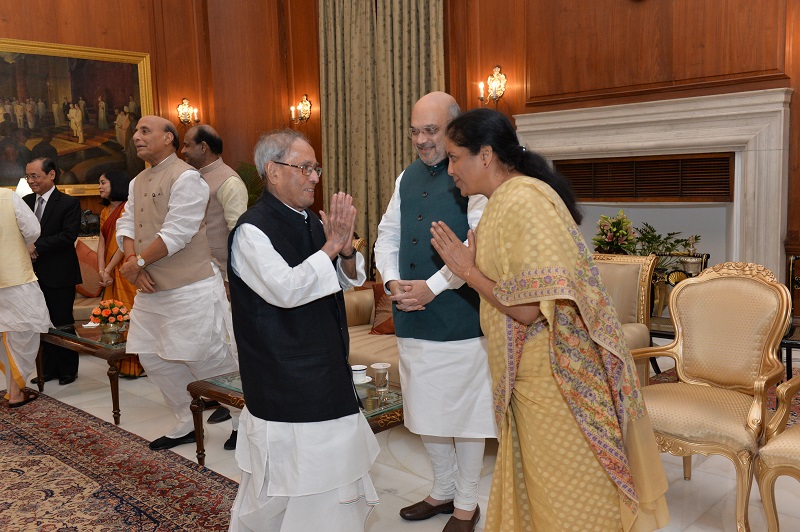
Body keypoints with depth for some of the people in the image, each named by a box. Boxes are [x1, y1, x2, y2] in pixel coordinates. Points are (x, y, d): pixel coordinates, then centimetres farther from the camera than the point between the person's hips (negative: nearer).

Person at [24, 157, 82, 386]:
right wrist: (26, 248, -11)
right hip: (35, 273, 6)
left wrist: (37, 246, -18)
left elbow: (69, 236, -16)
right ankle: (49, 369, 24)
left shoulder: (69, 203, -7)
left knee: (62, 324, 3)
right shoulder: (25, 202, 10)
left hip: (59, 274, -5)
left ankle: (68, 370, 16)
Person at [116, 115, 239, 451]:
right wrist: (132, 262, -10)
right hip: (150, 288, 9)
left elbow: (175, 234, -20)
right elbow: (126, 225, 8)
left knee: (209, 359, -4)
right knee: (153, 357, 14)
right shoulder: (138, 182, 16)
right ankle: (187, 424, 29)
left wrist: (137, 263, -14)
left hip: (189, 288, -9)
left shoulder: (186, 178, -12)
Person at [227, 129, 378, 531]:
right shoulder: (252, 230, -16)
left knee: (330, 463, 18)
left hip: (327, 365, 8)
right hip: (282, 374, -8)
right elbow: (285, 289, -28)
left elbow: (350, 279, 11)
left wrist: (346, 248, -10)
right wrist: (331, 246, -21)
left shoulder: (311, 223, 7)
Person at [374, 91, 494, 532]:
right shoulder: (407, 178, 13)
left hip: (459, 317, -7)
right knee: (425, 408, 18)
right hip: (412, 316, 7)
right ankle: (443, 491, 38)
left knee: (464, 410, 6)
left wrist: (433, 286, -18)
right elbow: (388, 234, 16)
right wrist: (392, 280, -1)